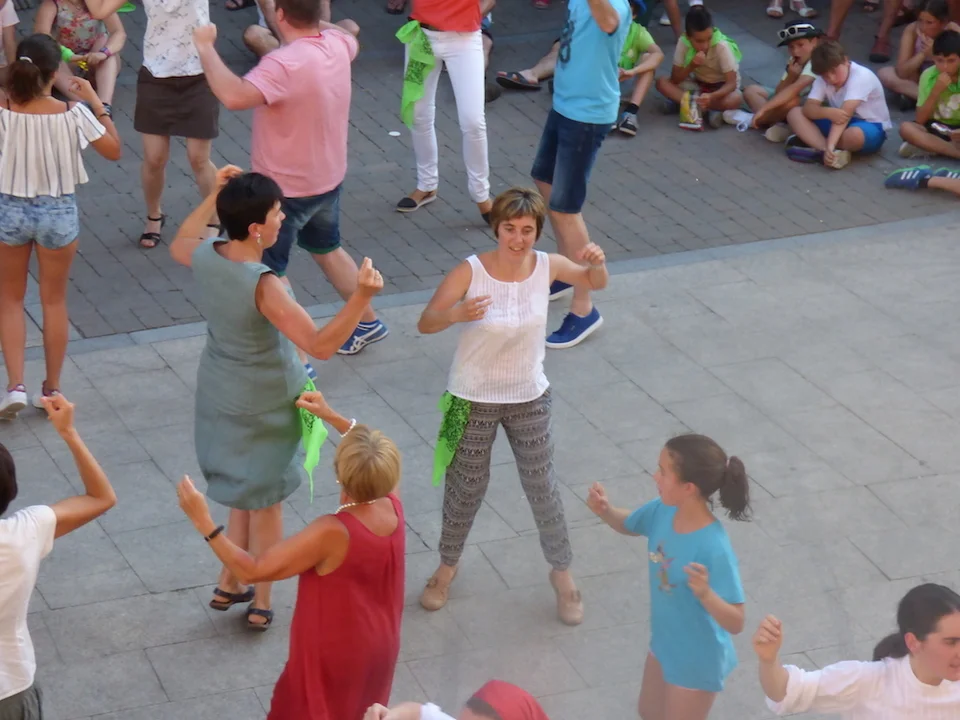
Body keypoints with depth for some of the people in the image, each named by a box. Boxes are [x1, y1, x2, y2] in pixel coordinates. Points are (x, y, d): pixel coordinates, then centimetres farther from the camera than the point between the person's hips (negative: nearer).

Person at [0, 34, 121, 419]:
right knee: (54, 301, 17)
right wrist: (96, 102, 0)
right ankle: (51, 389, 25)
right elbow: (113, 150, -4)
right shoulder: (72, 113, -16)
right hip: (58, 212, 0)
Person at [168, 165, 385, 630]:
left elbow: (178, 244, 15)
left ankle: (228, 585, 37)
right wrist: (362, 297, -45)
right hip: (263, 407, -6)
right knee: (266, 501, 14)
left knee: (244, 492, 26)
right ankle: (261, 603, 27)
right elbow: (320, 346, -37)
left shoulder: (205, 256, -13)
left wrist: (213, 197, 12)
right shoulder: (263, 286, -33)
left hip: (219, 396, 6)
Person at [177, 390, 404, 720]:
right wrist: (331, 416, 9)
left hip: (333, 659, -6)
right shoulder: (393, 506, -17)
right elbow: (381, 462, 8)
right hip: (379, 650, 6)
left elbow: (251, 570, -32)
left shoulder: (333, 533, -36)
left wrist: (203, 521, -30)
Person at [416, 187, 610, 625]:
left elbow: (595, 284, 7)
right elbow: (425, 323, -21)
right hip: (474, 400, -2)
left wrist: (597, 264, -17)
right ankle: (447, 566, 40)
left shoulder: (547, 266, -11)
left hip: (529, 398, 2)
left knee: (542, 489, 13)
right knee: (466, 489, 15)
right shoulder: (471, 272, -21)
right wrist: (457, 314, -43)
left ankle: (561, 572, 35)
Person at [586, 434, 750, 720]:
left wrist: (705, 594, -53)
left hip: (697, 660, -7)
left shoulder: (713, 548, -37)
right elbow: (627, 525, 8)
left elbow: (735, 623, -34)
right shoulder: (663, 512, -15)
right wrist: (604, 510, -14)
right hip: (665, 644, 8)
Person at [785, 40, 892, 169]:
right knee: (795, 113, -11)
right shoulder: (823, 79, -4)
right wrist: (828, 112, -40)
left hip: (871, 127, -7)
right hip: (842, 124, 7)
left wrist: (830, 146, -46)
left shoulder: (861, 76, -24)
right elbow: (808, 108, -17)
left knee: (855, 134, -43)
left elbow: (845, 113, -36)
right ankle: (835, 153, -30)